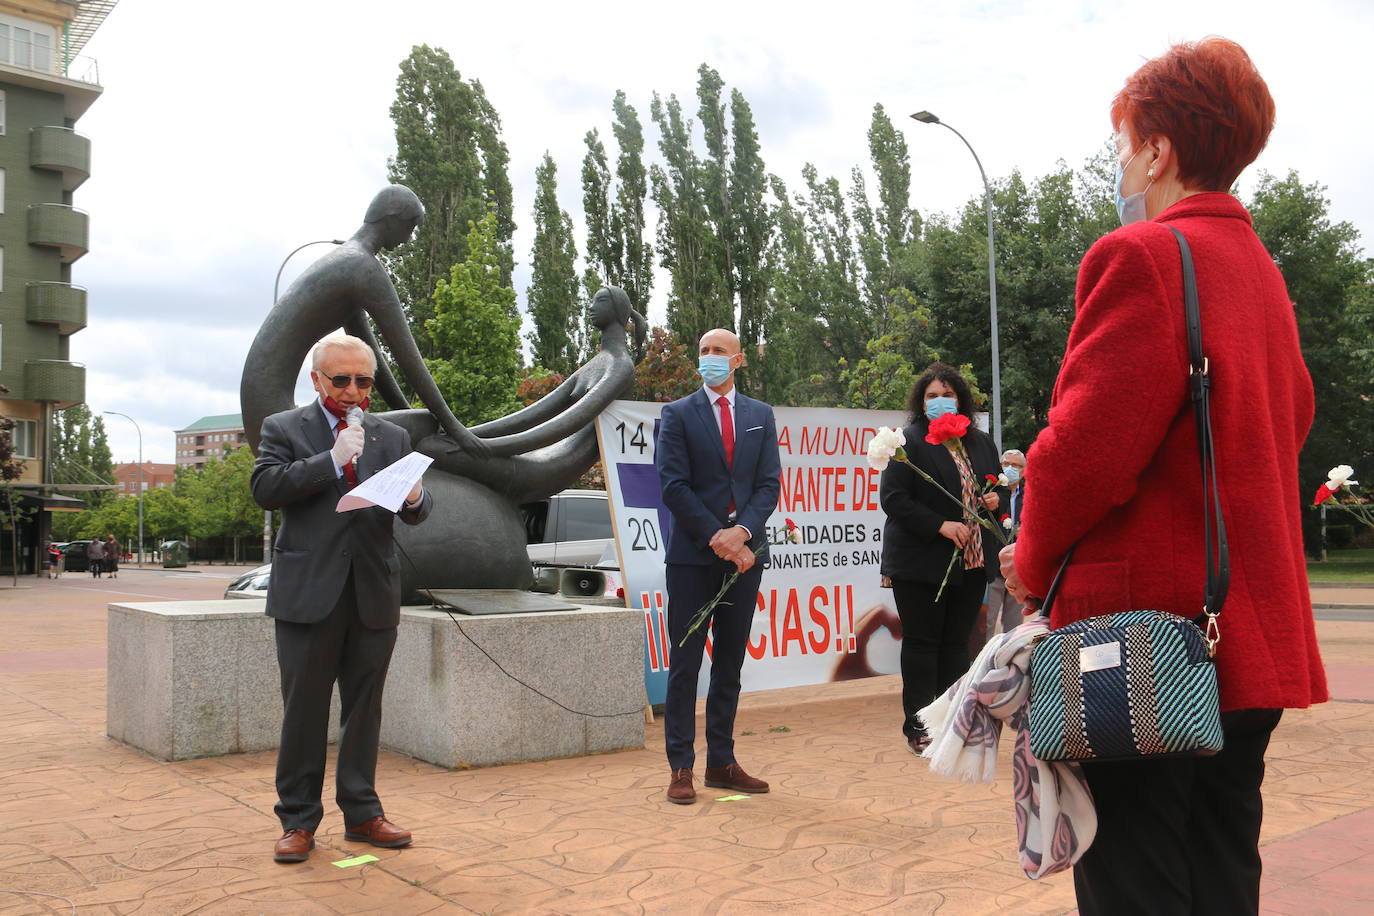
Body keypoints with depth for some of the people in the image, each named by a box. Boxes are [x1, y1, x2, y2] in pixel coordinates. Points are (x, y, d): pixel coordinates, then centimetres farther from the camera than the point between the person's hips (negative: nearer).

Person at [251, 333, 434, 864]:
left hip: (375, 595, 3)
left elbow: (416, 514, 8)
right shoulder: (283, 429, 6)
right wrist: (331, 461, -17)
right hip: (309, 594, -3)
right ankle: (298, 820, 14)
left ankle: (361, 814, 21)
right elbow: (265, 489, -10)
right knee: (304, 711, 3)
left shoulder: (390, 437, 14)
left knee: (365, 708, 10)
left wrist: (415, 498, -17)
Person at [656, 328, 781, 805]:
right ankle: (680, 768, 6)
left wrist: (742, 531, -12)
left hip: (744, 553, 4)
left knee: (730, 663, 10)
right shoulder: (677, 414, 2)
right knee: (685, 663, 0)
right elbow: (674, 486, -6)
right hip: (693, 556, -3)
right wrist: (717, 539, -13)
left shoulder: (761, 415, 12)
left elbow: (769, 483, 5)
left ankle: (722, 763, 19)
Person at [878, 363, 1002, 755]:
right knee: (922, 642, 1)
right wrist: (941, 525, -19)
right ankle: (918, 727, 9)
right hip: (922, 562, -6)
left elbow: (998, 487, 26)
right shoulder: (909, 442, -7)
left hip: (971, 562, 6)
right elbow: (892, 498, -14)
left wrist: (995, 500, 1)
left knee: (956, 642, 11)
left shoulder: (981, 442, 13)